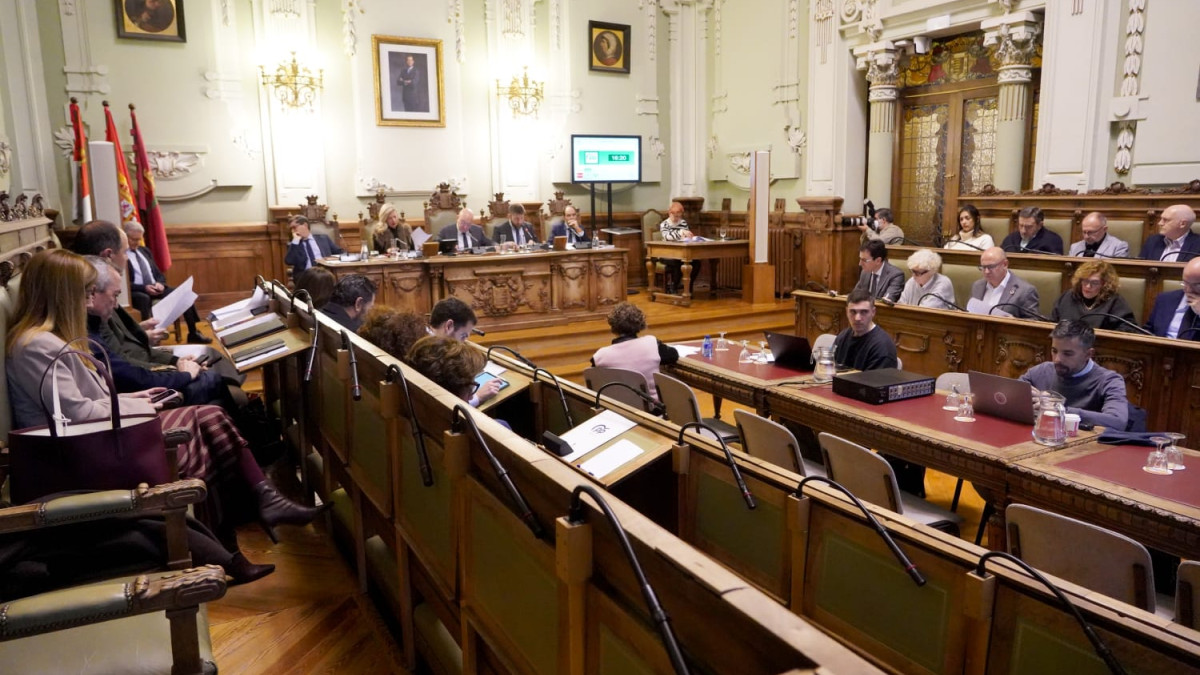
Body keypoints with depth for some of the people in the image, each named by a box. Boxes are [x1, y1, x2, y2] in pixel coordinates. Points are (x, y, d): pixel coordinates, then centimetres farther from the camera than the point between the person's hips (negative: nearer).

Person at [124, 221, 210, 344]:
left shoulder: (145, 251, 18)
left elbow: (159, 273, 19)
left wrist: (160, 283, -4)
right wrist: (144, 287, -24)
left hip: (155, 288, 7)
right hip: (136, 293, -7)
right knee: (144, 299, -41)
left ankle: (193, 333, -7)